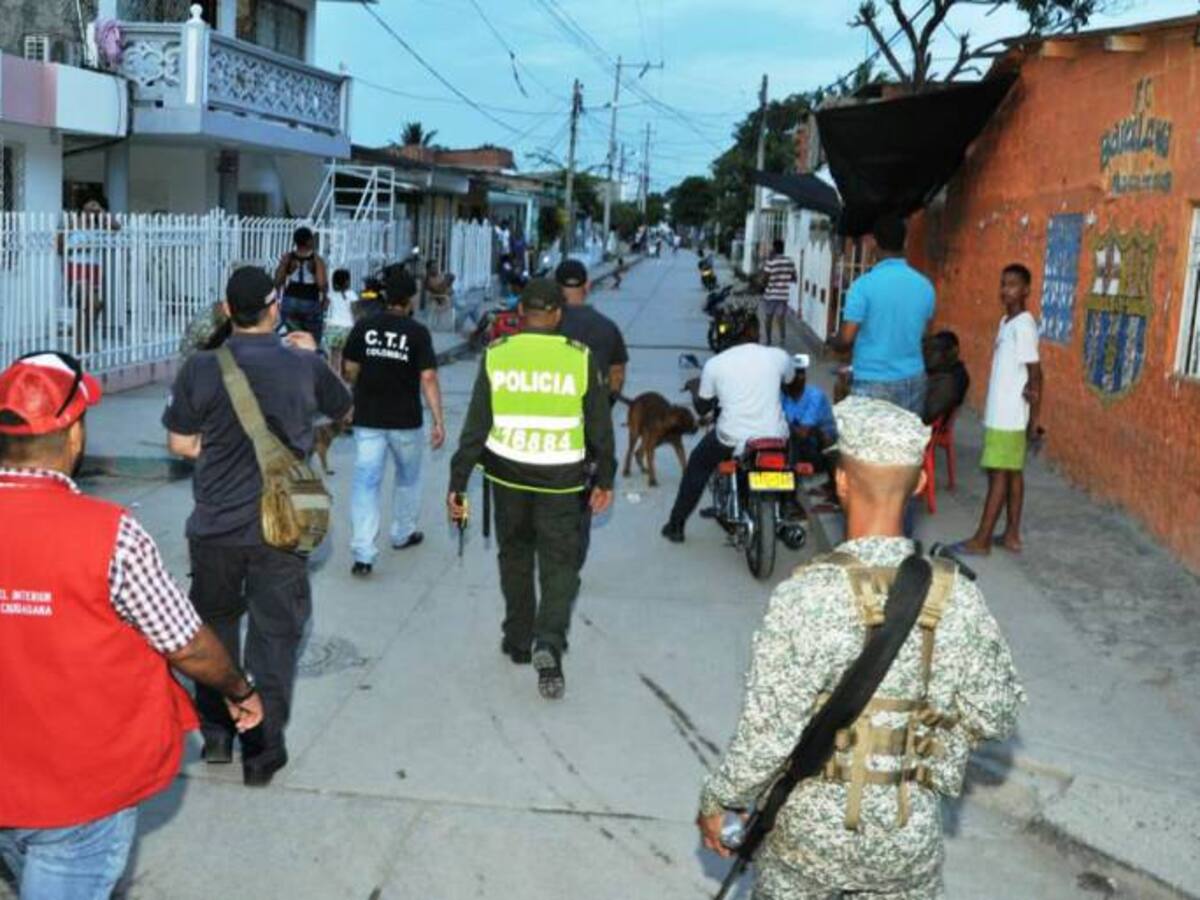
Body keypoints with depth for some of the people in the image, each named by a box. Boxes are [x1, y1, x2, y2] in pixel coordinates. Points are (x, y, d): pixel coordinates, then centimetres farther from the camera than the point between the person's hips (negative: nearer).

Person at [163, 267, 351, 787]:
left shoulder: (200, 368, -8)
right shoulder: (304, 365, -8)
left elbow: (181, 444, -1)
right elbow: (344, 410, 11)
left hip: (215, 525, 1)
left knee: (215, 627, 21)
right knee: (274, 635, 9)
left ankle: (215, 734, 30)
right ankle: (263, 751, 14)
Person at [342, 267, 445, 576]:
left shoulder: (364, 327, -1)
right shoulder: (418, 332, -8)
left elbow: (349, 370, 2)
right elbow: (428, 378, -15)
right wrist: (438, 421, -13)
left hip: (368, 418, 1)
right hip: (406, 420, -1)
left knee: (366, 482, -1)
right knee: (408, 477, 22)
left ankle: (363, 554, -10)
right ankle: (403, 533, 38)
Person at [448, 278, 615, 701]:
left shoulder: (497, 355, -5)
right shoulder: (581, 358, -7)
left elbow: (475, 425, -5)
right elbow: (600, 427, -1)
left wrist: (457, 483, -1)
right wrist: (605, 479, 11)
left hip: (507, 475, 2)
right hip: (561, 479, -2)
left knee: (515, 556, 20)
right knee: (560, 564, 6)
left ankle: (518, 641, 29)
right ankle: (549, 643, -14)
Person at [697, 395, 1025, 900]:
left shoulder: (803, 596, -24)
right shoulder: (958, 599, -14)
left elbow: (767, 735, -20)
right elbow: (996, 719, -1)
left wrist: (718, 801, -4)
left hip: (811, 828, -1)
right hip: (909, 837, 2)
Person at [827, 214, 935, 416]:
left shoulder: (864, 284, -13)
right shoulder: (924, 285, 2)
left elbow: (846, 339, -11)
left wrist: (832, 341, 11)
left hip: (873, 383, -4)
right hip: (913, 381, 4)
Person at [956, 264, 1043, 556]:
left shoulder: (1023, 325, -16)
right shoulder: (1006, 322, 14)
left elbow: (1035, 373, -17)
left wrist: (1035, 417, -17)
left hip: (1009, 415, -9)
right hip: (1001, 412, 9)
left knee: (999, 474, -5)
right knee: (1012, 472, 12)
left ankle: (981, 540, 0)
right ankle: (1011, 535, 18)